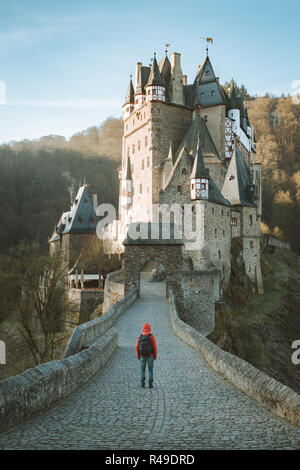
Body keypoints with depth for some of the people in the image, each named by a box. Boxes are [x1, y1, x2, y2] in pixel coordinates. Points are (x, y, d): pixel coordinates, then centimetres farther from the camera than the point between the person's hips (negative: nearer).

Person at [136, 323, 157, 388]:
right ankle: (150, 384, 7)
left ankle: (143, 383, 8)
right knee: (150, 370, 9)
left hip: (142, 356, 2)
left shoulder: (140, 337, -2)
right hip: (150, 356, -2)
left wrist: (138, 356, 11)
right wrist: (155, 356, 2)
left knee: (142, 370, 14)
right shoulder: (151, 336, -10)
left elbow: (137, 347, 0)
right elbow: (154, 347, -10)